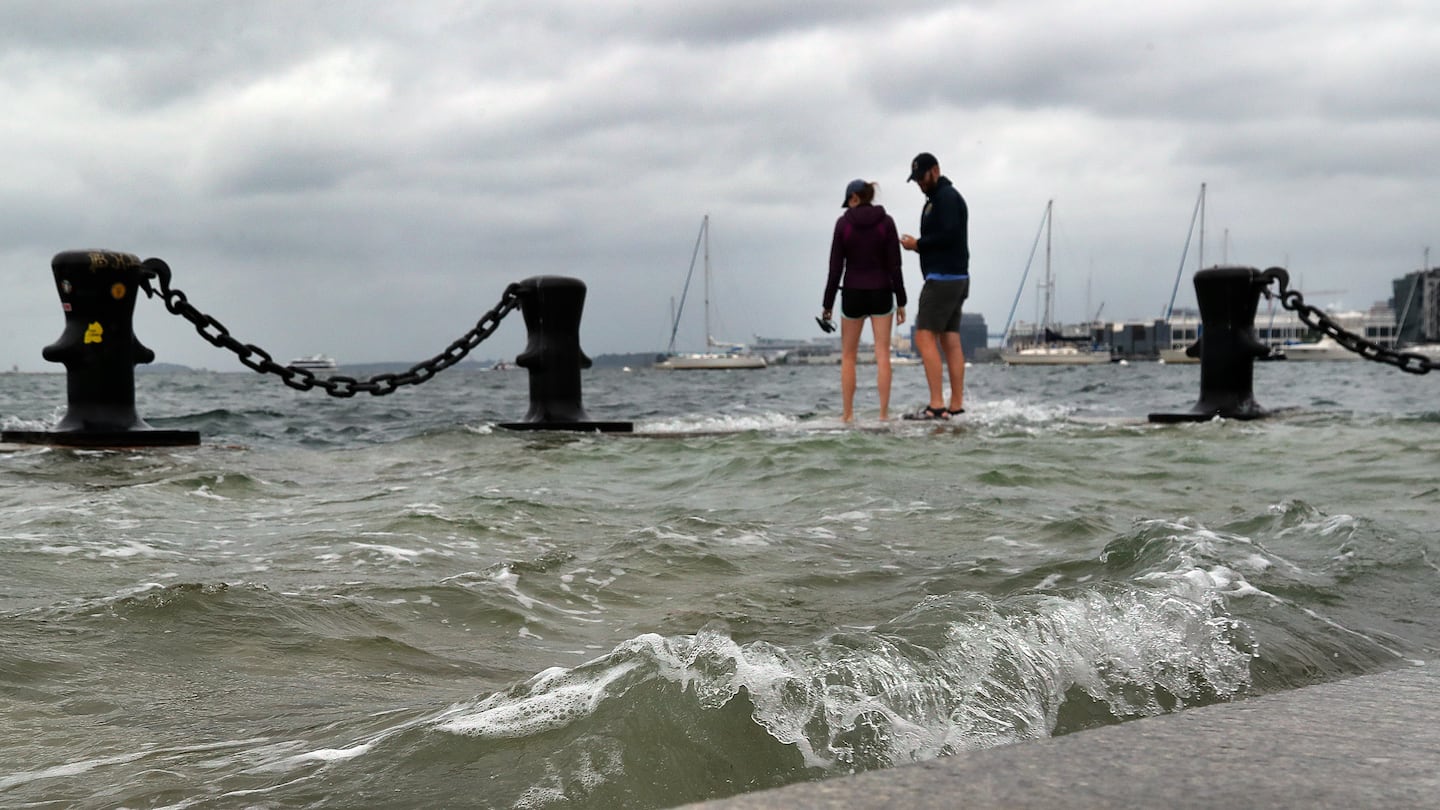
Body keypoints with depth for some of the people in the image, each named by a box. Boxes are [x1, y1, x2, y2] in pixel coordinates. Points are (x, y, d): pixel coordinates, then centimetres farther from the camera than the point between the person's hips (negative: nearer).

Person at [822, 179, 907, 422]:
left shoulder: (843, 223, -6)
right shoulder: (886, 222, -4)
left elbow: (835, 267, -6)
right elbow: (894, 265, -6)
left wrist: (827, 304, 1)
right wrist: (901, 302, 1)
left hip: (853, 294, -1)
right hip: (881, 293, 1)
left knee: (848, 356, 10)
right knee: (882, 354, 2)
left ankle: (848, 414, 7)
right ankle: (884, 413, -2)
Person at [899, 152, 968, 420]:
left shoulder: (946, 197, -10)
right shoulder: (939, 197, 22)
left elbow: (948, 235, -21)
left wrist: (918, 244, -10)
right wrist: (919, 244, 4)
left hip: (942, 278, -11)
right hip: (955, 278, 11)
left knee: (924, 338, -13)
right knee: (950, 341, 8)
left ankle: (936, 405, -17)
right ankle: (956, 405, 9)